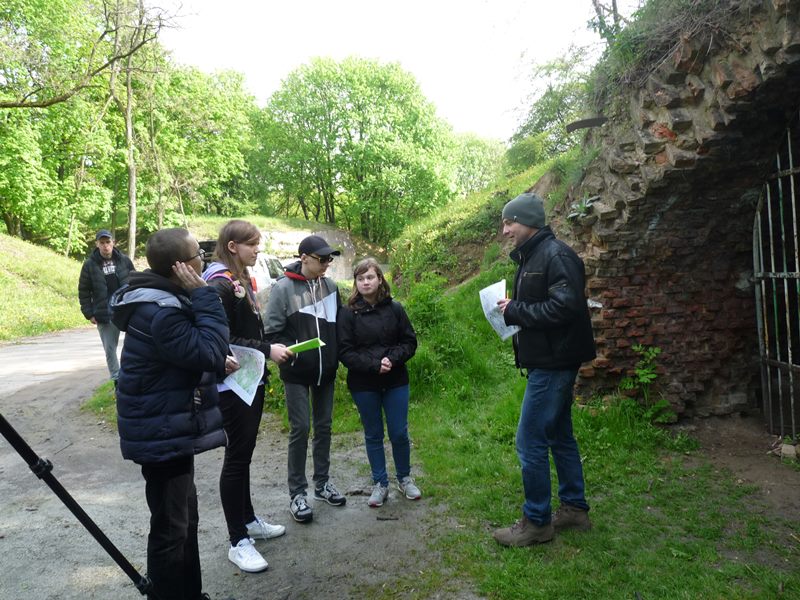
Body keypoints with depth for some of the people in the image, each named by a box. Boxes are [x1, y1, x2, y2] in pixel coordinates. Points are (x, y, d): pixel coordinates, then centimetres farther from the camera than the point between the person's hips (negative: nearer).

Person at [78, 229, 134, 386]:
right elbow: (83, 291, 3)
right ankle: (117, 379, 18)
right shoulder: (90, 264, 0)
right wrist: (89, 314, -2)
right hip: (105, 315, 0)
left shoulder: (124, 260, 2)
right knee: (110, 349, 6)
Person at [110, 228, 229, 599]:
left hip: (170, 429, 10)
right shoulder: (159, 311, -25)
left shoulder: (160, 300, 7)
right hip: (163, 435, -10)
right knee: (171, 527, 4)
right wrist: (204, 296, -24)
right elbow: (210, 353, -27)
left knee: (185, 519, 21)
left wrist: (218, 363, 2)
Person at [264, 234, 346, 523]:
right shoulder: (283, 288, -11)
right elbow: (272, 332, -10)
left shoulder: (330, 286, 3)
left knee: (324, 426, 13)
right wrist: (292, 353, -18)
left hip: (326, 371, 5)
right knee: (300, 429, 0)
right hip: (297, 373, -5)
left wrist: (337, 356, 8)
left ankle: (322, 482, 29)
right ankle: (297, 493, 13)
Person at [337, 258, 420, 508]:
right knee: (373, 435, 12)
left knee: (399, 433, 8)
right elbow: (345, 352, -10)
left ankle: (404, 478, 31)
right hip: (363, 385, -1)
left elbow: (410, 341, 1)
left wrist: (392, 359, -16)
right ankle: (380, 484, 27)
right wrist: (374, 365, -20)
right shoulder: (348, 313, -7)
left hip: (396, 382, 1)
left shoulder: (394, 308, -2)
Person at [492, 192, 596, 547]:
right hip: (547, 361, 10)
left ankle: (536, 522, 10)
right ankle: (574, 509, 31)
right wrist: (513, 311, 1)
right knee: (559, 436, 17)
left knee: (530, 441, -4)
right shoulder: (530, 258, 15)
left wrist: (516, 310, -19)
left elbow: (566, 306, -26)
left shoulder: (556, 255, -16)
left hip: (553, 362, -10)